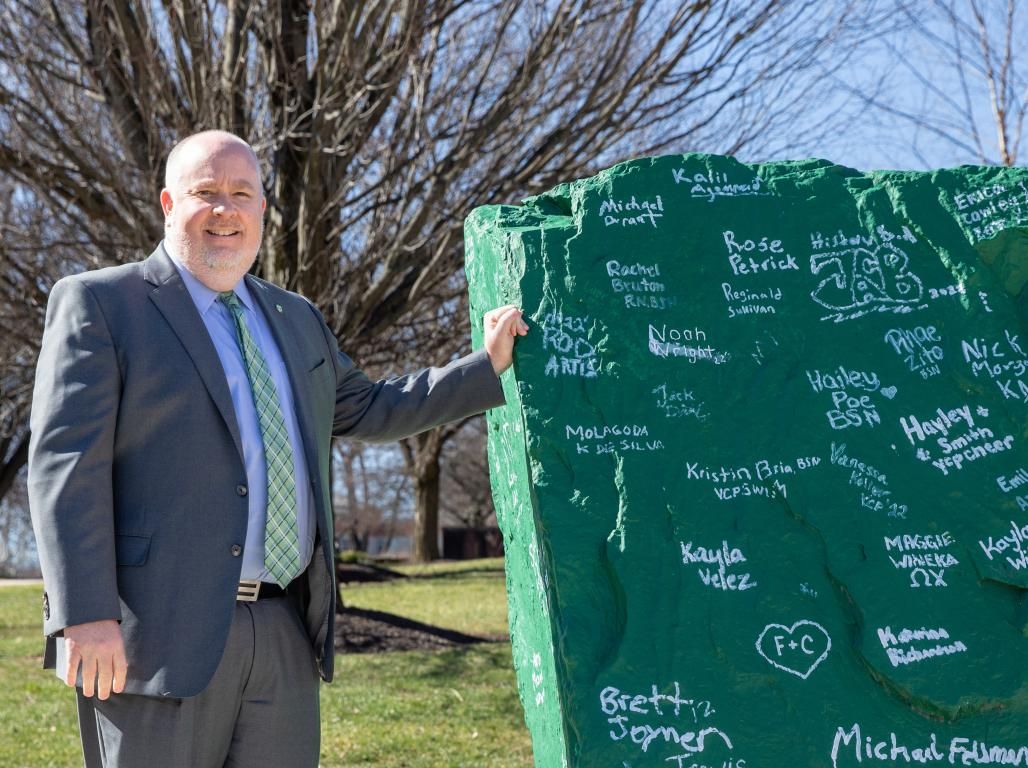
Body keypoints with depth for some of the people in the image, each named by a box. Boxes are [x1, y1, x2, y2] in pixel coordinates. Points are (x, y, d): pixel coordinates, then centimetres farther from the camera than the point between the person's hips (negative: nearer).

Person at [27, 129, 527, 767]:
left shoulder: (295, 320, 20)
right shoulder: (98, 304, 0)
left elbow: (367, 410, 32)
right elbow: (65, 463, -8)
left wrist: (491, 365, 26)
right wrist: (85, 617, -17)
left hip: (285, 635, 6)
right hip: (158, 636, -6)